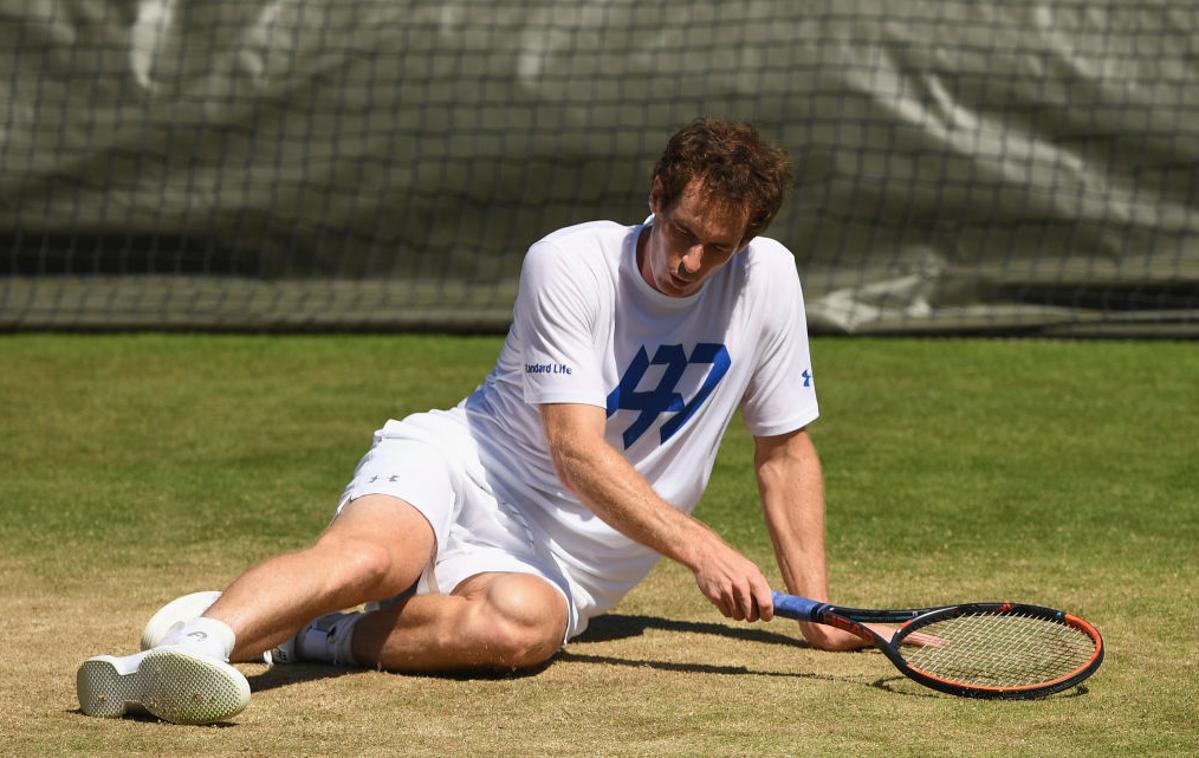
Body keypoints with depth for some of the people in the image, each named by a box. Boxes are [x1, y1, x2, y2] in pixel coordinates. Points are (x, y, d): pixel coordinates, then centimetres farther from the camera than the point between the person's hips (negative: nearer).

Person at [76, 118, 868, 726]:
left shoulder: (767, 279, -2)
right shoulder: (568, 263, -12)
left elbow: (787, 451, 10)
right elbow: (578, 453, -19)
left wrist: (820, 613, 4)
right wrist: (699, 545, -30)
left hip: (555, 560, 2)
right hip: (455, 465, -2)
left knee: (519, 623, -37)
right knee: (369, 557, -39)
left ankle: (290, 632, -27)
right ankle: (200, 639, -58)